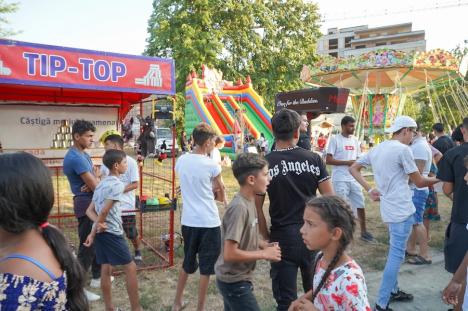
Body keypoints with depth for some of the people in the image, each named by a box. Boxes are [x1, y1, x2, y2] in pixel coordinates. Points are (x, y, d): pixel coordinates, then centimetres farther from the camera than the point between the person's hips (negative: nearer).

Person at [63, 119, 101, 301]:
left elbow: (94, 180, 8)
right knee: (87, 245, -2)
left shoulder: (83, 155, 11)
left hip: (92, 203, 10)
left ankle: (96, 276, 35)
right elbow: (96, 186, -22)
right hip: (87, 204, -10)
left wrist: (91, 185, -14)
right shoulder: (76, 158, -22)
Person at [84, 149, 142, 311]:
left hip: (101, 232, 9)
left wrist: (98, 224, -9)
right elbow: (104, 211, -19)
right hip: (112, 233, -9)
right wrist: (93, 234, -12)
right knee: (130, 267, 0)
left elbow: (90, 210, 8)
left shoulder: (101, 184, 13)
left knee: (106, 269, 13)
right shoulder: (117, 184, -14)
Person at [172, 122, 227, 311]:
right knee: (206, 267, 9)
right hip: (209, 223, -5)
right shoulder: (211, 165, -13)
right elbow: (221, 191, 3)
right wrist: (224, 199, 22)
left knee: (187, 263, 22)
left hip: (188, 221, 5)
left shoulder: (181, 161, 1)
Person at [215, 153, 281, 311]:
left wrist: (265, 245, -1)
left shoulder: (249, 201, 1)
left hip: (237, 278, 9)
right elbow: (230, 254, -28)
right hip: (234, 282, -8)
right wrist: (264, 254, -18)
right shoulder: (239, 207, -27)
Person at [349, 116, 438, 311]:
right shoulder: (402, 149, -14)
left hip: (390, 208, 8)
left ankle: (393, 291, 33)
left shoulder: (377, 149, 10)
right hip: (401, 210, -8)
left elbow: (353, 168, 12)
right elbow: (419, 182, -9)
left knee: (395, 252, 21)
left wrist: (369, 190, 7)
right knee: (397, 255, -3)